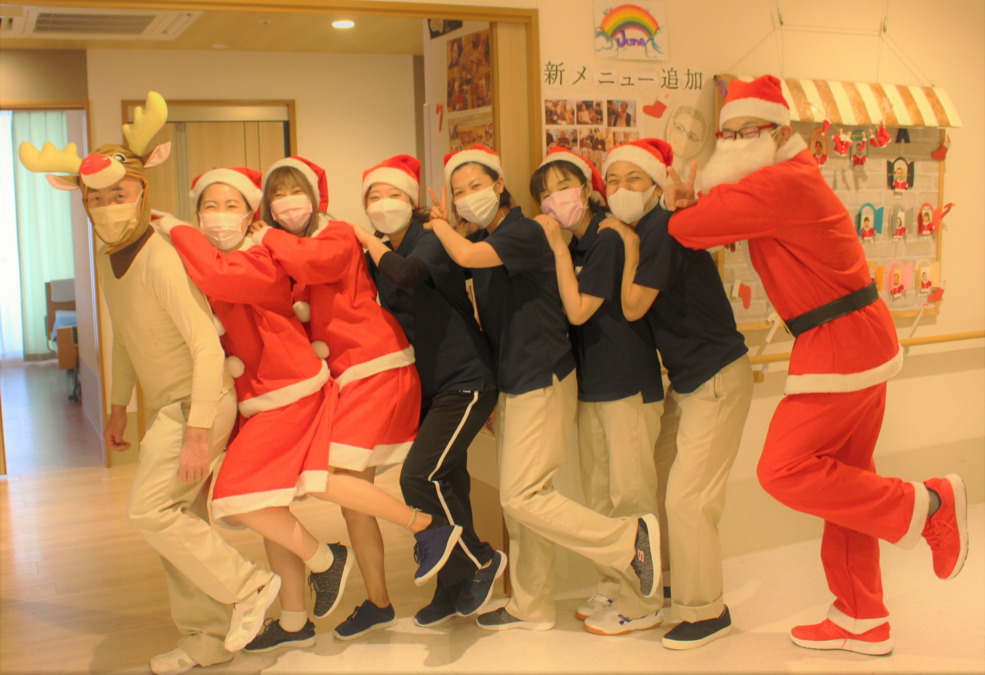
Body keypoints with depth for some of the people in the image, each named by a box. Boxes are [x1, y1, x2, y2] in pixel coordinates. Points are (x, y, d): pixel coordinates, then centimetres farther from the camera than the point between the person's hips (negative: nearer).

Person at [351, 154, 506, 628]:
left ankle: (481, 561, 3)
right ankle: (453, 593, 25)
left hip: (465, 382, -7)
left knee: (420, 476, -19)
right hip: (426, 388, 7)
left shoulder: (431, 240, -12)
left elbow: (406, 274, -32)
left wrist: (370, 242, -17)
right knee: (446, 485, 11)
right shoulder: (378, 260, 9)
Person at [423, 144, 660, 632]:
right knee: (517, 503, 12)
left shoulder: (524, 233, -14)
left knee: (521, 496, -11)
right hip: (511, 383, 9)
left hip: (543, 380, -9)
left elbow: (466, 256, -28)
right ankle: (531, 607, 24)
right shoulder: (480, 240, 12)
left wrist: (439, 226, -10)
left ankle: (631, 538, -1)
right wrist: (443, 223, 5)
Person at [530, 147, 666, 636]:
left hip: (628, 382, -9)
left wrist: (558, 248, -15)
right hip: (591, 384, 9)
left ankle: (644, 600, 8)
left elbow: (578, 311, -18)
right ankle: (612, 585, 26)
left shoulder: (609, 239, -14)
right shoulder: (575, 247, 11)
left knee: (629, 492, -2)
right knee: (598, 494, 14)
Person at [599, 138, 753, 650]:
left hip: (718, 379, -10)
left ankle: (707, 611, 9)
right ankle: (678, 586, 34)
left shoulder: (661, 229, -20)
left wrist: (629, 245, -14)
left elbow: (633, 306, -20)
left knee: (688, 498, -7)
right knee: (662, 486, 16)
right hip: (685, 379, 10)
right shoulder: (637, 232, 8)